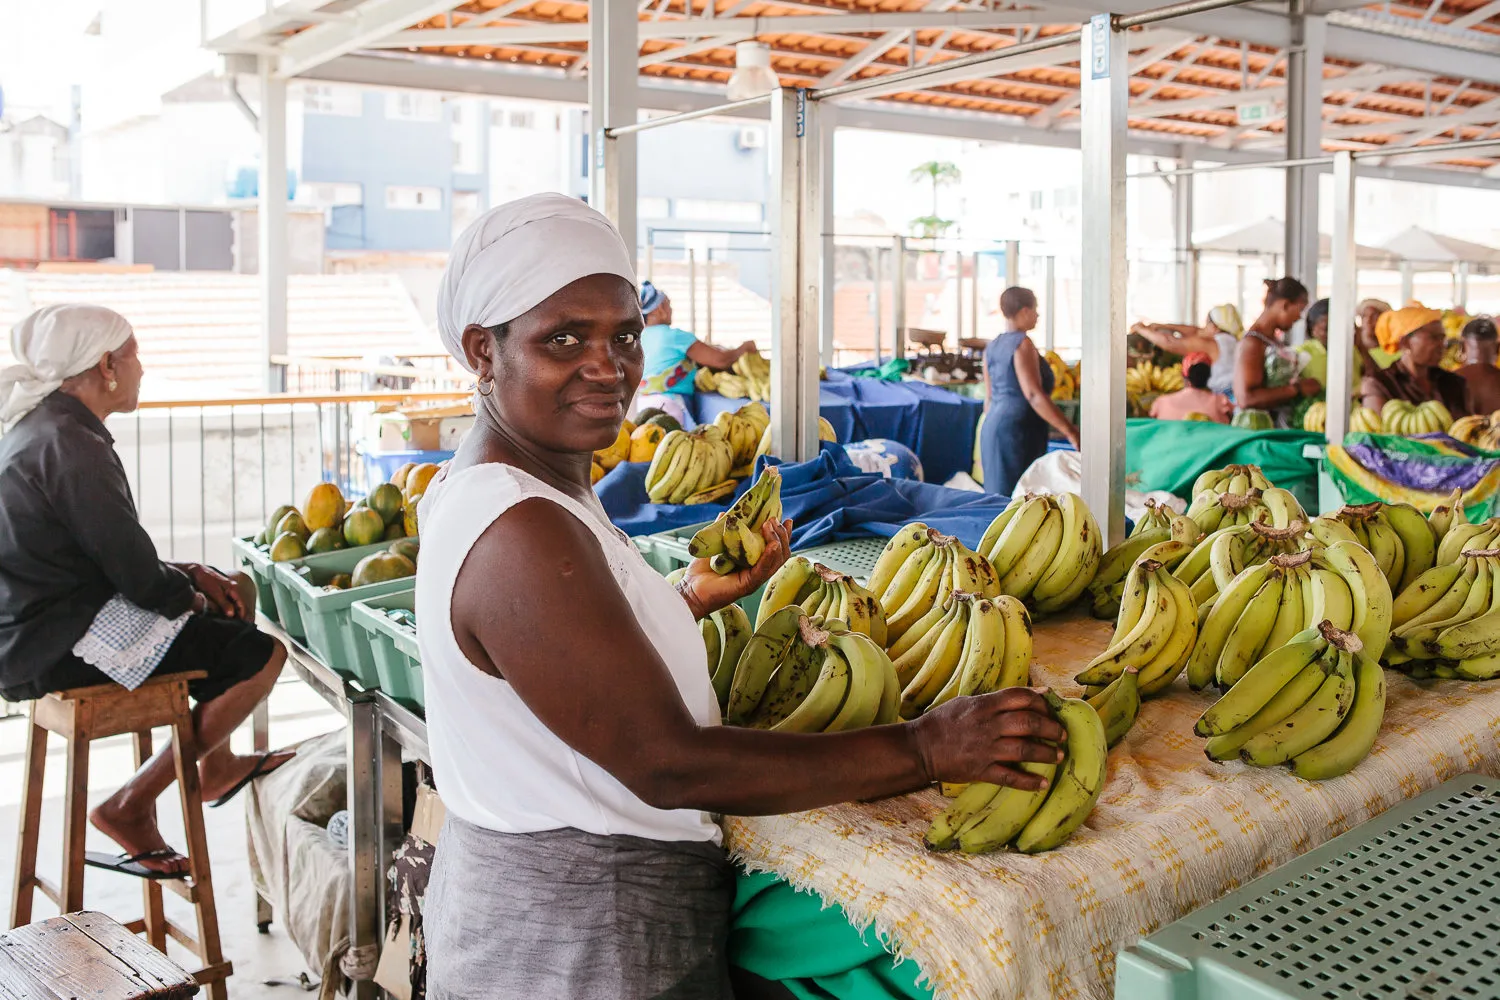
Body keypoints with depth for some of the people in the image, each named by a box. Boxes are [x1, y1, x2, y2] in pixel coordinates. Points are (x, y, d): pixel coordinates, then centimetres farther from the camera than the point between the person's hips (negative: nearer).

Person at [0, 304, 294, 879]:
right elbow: (137, 577, -20)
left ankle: (216, 763, 29)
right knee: (261, 654, -12)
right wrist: (191, 596, 0)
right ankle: (132, 806, 0)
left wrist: (190, 574, 5)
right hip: (60, 644, -11)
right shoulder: (72, 447, -22)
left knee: (237, 590, 20)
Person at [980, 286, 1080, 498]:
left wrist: (985, 442, 25)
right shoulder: (1022, 343, -10)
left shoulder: (991, 347, 14)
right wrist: (1069, 431, -19)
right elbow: (1034, 395, -19)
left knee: (998, 495, 9)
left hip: (992, 426, 9)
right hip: (1018, 431, -9)